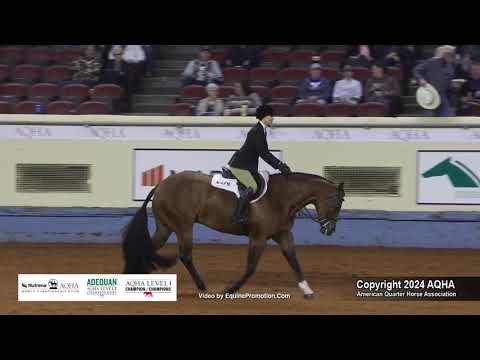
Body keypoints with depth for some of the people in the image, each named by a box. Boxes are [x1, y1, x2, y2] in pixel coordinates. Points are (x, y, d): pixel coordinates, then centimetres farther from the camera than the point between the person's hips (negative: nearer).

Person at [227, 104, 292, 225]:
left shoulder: (260, 130, 14)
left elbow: (265, 153, 19)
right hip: (239, 166, -11)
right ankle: (239, 216, -28)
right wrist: (279, 166, -19)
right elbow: (263, 154, -21)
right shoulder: (257, 132, -18)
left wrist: (280, 165, 11)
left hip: (247, 165, 11)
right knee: (252, 187, -23)